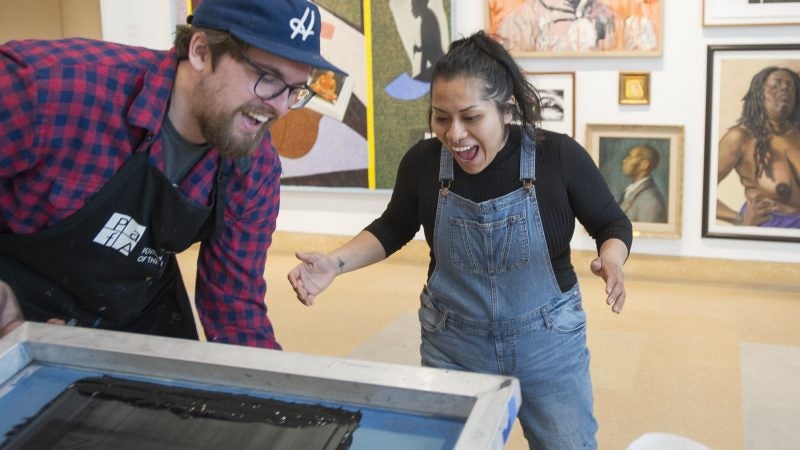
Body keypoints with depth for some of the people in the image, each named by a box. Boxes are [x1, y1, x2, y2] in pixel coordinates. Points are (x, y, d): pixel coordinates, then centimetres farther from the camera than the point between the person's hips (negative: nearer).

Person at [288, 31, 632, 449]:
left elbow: (612, 224, -3)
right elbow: (393, 229, 6)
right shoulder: (423, 162, -13)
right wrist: (336, 262, -10)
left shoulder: (560, 156, -18)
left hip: (548, 343, -1)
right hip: (452, 347, 2)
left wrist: (611, 260, -25)